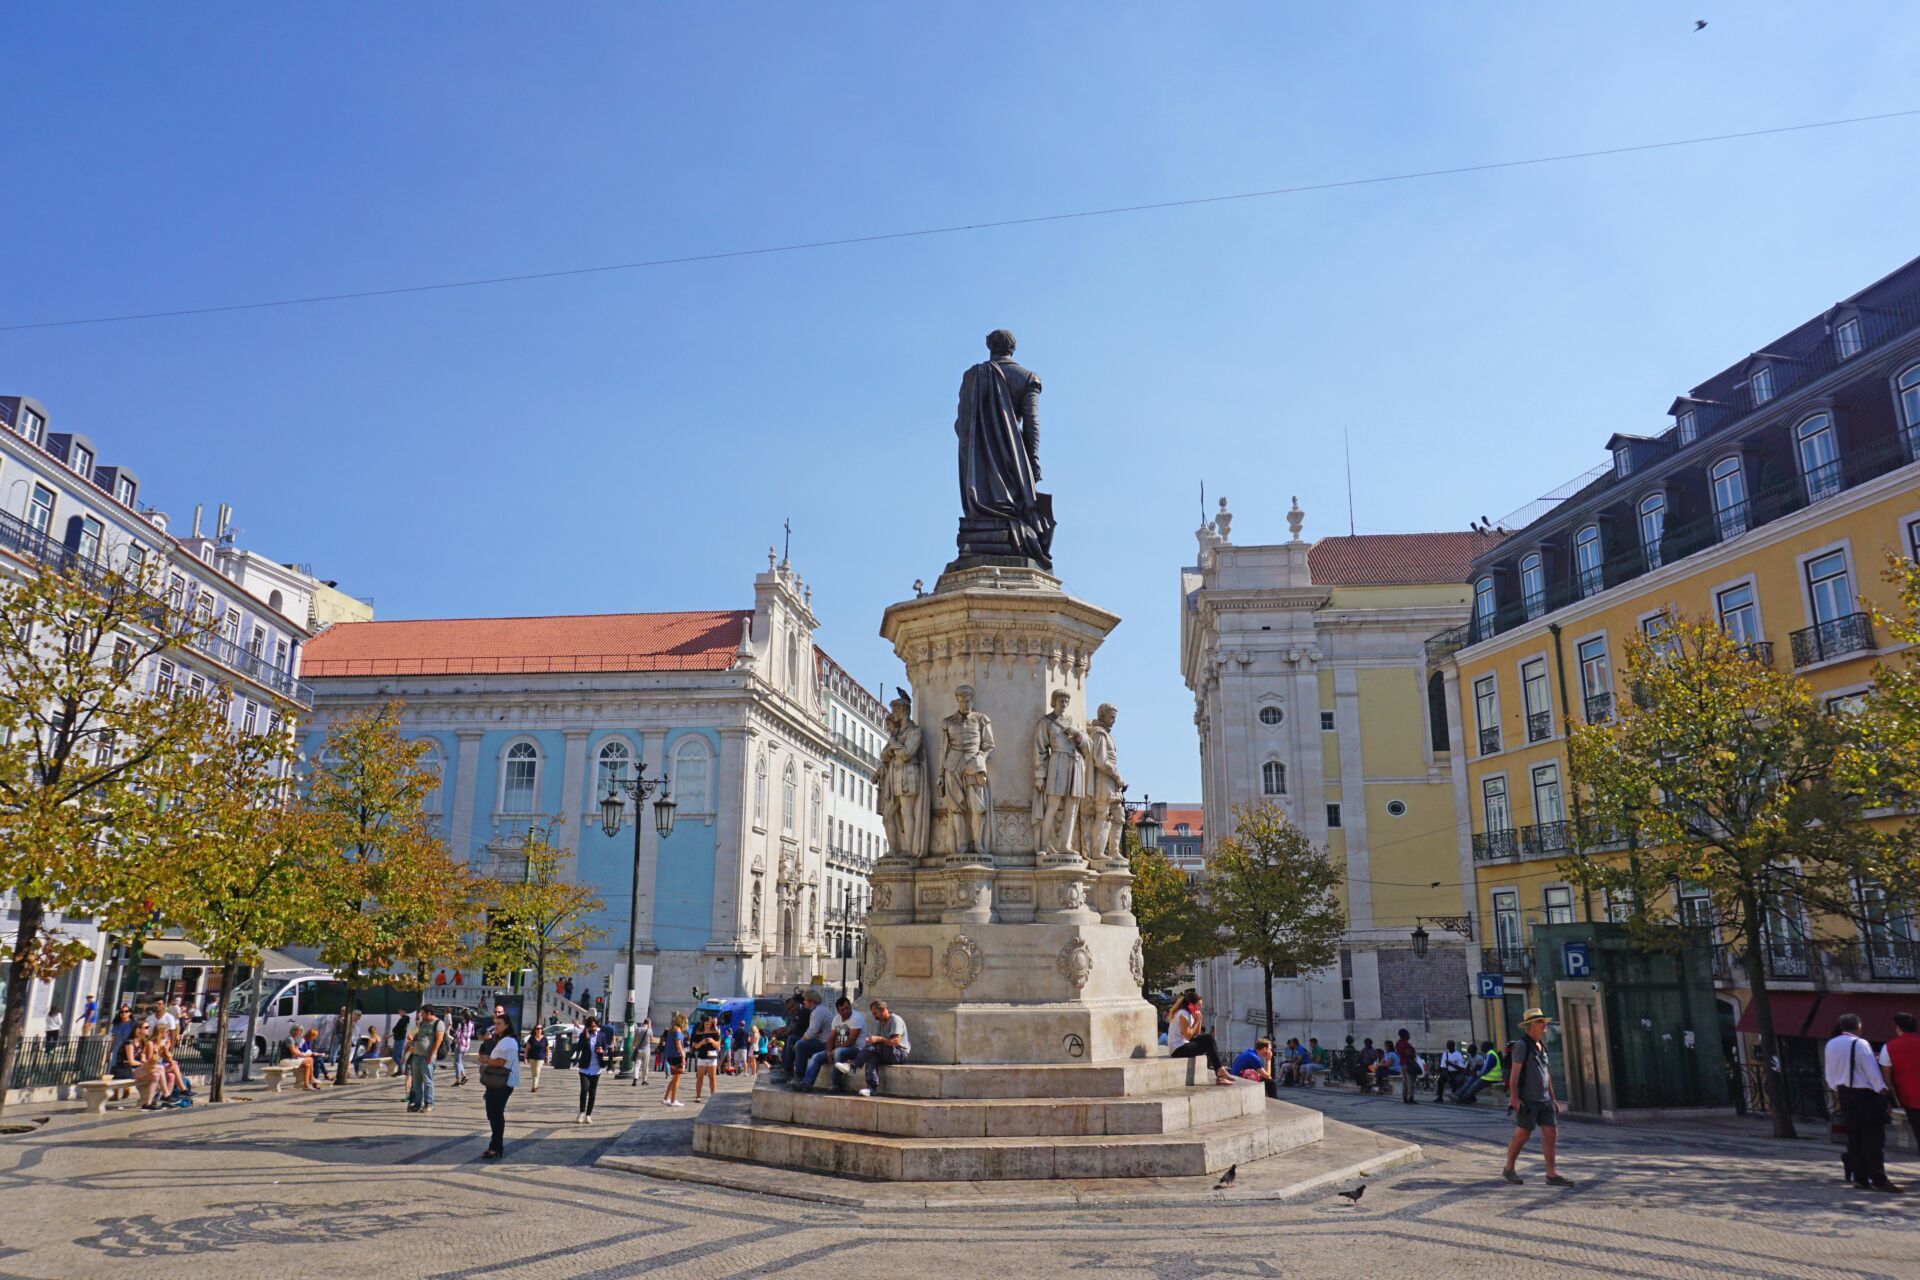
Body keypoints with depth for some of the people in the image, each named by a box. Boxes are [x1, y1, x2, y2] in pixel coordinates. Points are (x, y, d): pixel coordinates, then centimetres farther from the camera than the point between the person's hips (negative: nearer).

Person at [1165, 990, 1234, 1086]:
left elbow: (1197, 1034, 11)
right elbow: (1188, 1036, -20)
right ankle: (1220, 1070, -3)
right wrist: (1196, 1021, -12)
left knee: (1209, 1038, 2)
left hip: (1184, 1045, 10)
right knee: (1209, 1044, -13)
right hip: (1178, 1049, -10)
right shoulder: (1183, 1014, -15)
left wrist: (1199, 1020, -1)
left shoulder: (1189, 1014, 14)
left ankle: (1220, 1071, -3)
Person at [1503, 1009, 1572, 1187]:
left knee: (1551, 1134, 0)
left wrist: (1553, 1099, 18)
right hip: (1527, 1100, -8)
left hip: (1544, 1099, 8)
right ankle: (1508, 1169, 14)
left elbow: (1546, 1073, 20)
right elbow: (1514, 1073, -15)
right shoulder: (1522, 1045, -11)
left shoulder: (1542, 1045, 14)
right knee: (1522, 1135, -1)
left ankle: (1552, 1175, 2)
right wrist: (1513, 1097, -21)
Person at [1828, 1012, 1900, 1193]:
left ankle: (1860, 1178, 13)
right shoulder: (1860, 1044, -14)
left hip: (1844, 1094, 6)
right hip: (1865, 1094, -6)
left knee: (1854, 1137, 11)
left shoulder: (1830, 1045, 7)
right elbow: (1871, 1069, -15)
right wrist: (1882, 1088, -8)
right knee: (1873, 1139, -3)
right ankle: (1879, 1180, -4)